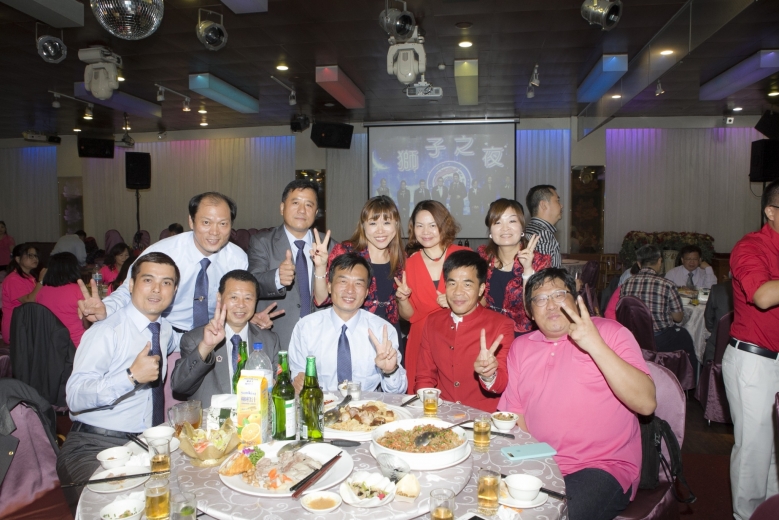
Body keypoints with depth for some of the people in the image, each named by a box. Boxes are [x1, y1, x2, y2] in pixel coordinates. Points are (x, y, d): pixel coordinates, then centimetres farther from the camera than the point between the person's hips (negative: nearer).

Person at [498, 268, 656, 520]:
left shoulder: (609, 332, -2)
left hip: (604, 467, -3)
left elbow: (646, 403, -14)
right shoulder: (520, 347, 11)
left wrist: (595, 345, -22)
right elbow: (515, 416, 7)